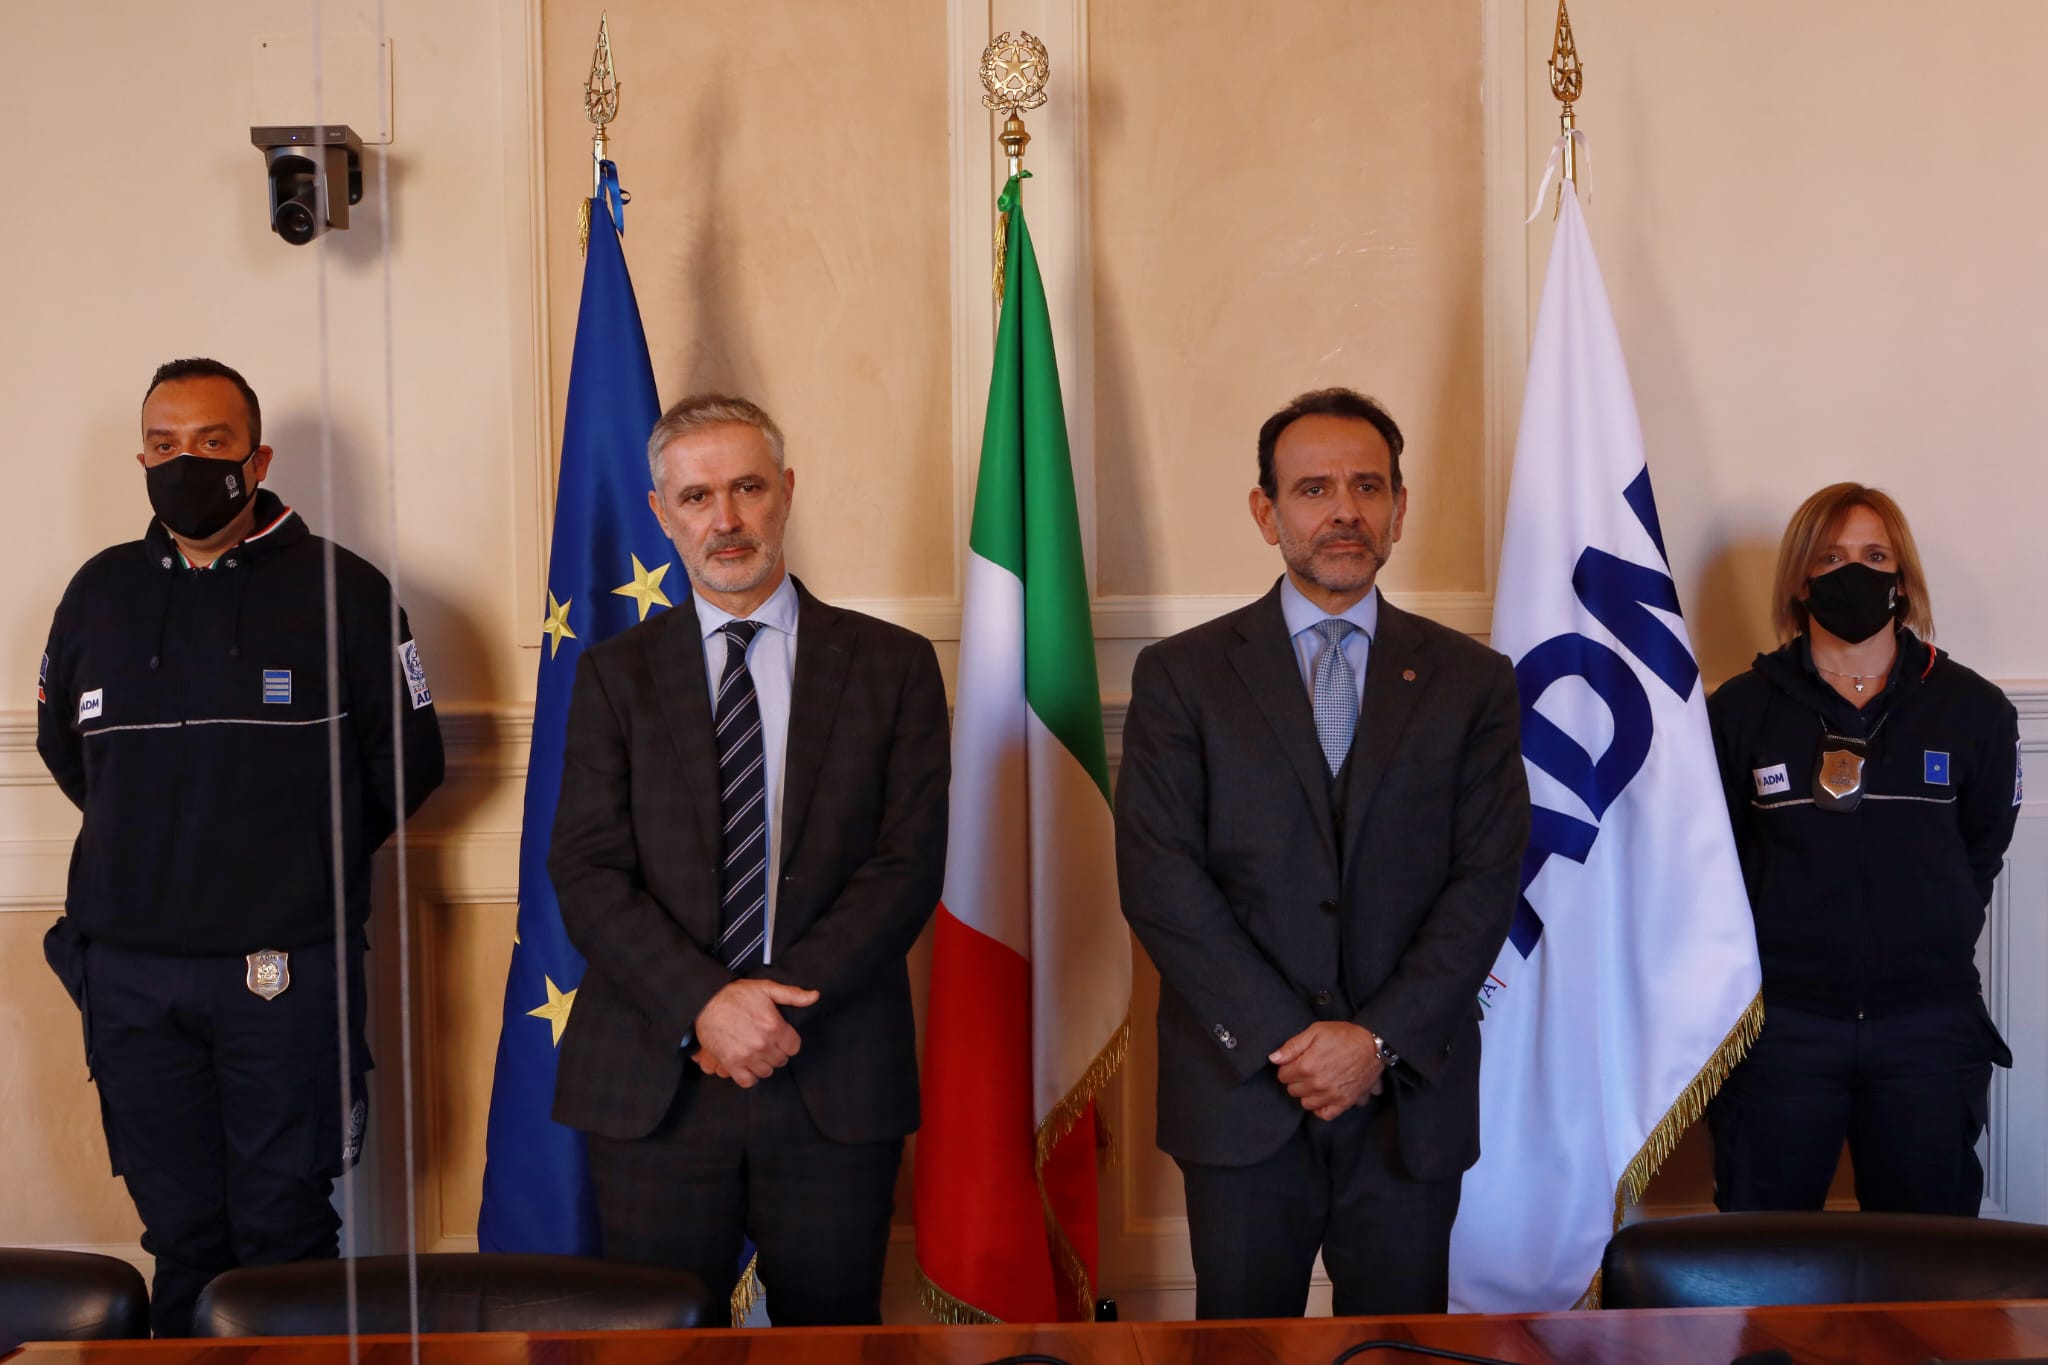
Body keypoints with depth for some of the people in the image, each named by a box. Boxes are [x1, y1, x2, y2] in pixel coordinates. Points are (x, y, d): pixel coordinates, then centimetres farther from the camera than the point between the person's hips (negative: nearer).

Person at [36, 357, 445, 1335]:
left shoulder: (341, 590, 0)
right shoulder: (100, 593, 11)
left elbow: (409, 759, 5)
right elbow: (62, 745, 25)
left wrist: (315, 855, 7)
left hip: (288, 971, -3)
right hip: (131, 973, 3)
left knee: (284, 1228, 2)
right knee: (180, 1234, 10)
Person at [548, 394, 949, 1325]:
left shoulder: (891, 665, 5)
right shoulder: (615, 674, 7)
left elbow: (909, 864, -2)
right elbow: (587, 875, -1)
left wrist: (784, 1005, -13)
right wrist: (704, 1005, -16)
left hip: (834, 1083, 0)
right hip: (652, 1084, 0)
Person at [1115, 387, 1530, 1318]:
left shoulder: (1473, 682, 6)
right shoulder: (1181, 675, 3)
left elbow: (1487, 882, 0)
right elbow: (1159, 880, -5)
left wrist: (1382, 1039, -12)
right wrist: (1281, 1040, -12)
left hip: (1412, 1098, 1)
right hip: (1241, 1096, -1)